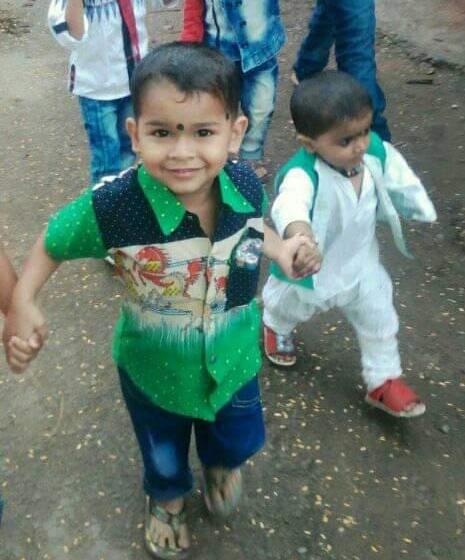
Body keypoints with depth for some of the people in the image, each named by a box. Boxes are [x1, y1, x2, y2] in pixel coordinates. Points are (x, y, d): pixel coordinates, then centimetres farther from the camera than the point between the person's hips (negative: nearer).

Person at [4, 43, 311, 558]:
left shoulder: (246, 186, -24)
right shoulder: (113, 207, -35)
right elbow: (53, 241, -14)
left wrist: (279, 249, -15)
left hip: (232, 361, 2)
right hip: (154, 370, -2)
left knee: (240, 439, 30)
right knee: (163, 456, 28)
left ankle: (219, 465, 69)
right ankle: (167, 499, 66)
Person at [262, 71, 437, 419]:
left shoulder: (377, 152, -23)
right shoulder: (302, 174, -42)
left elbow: (400, 182, -1)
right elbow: (291, 204, -65)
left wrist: (424, 214, 12)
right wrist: (300, 238, -87)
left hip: (361, 265, 4)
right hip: (310, 270, -3)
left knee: (380, 321, 17)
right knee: (287, 307, 28)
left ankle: (384, 381, 41)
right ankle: (276, 328, 66)